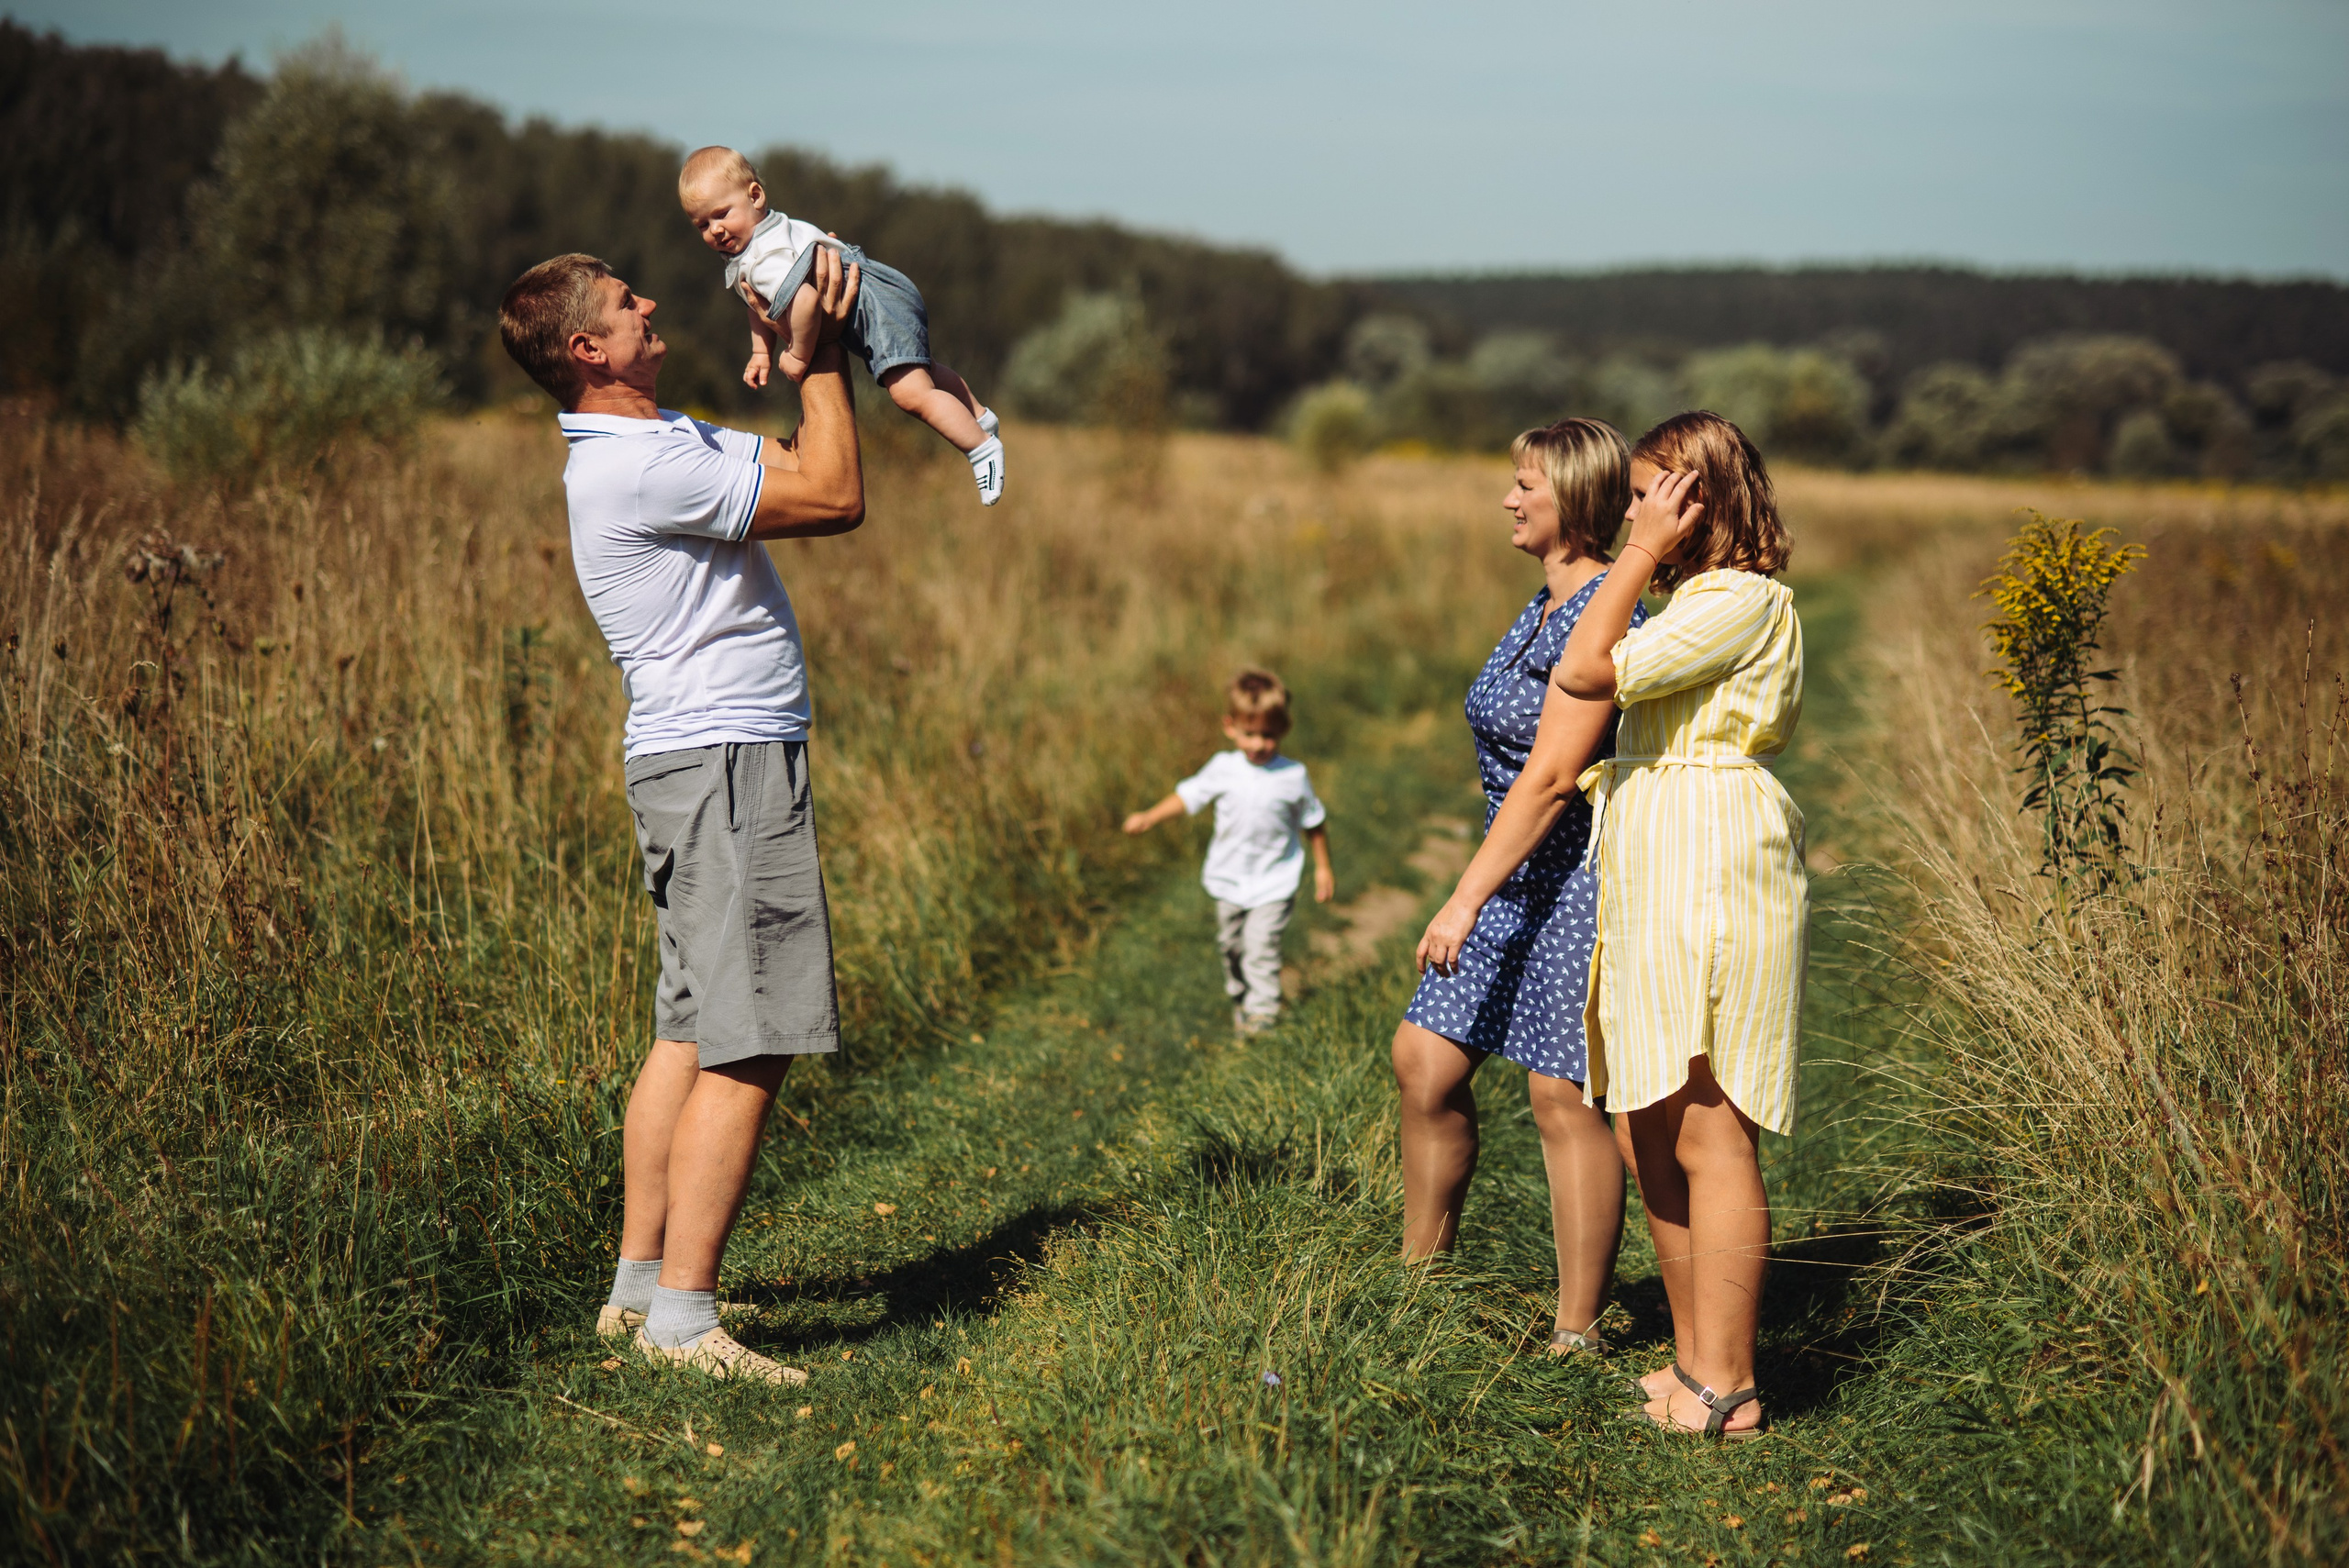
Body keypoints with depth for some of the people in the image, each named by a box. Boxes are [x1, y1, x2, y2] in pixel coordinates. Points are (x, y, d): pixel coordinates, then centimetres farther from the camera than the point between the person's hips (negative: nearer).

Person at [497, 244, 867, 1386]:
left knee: (691, 1033, 14)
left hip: (702, 764, 11)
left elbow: (802, 470, 22)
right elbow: (836, 498, -13)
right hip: (726, 761, -11)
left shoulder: (660, 441, 16)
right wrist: (822, 357, -3)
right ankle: (682, 1318, -10)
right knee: (749, 1047, -11)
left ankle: (638, 1284, 19)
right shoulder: (641, 466, -17)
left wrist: (818, 358, 13)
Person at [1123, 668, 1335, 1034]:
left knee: (1261, 948, -12)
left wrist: (1323, 867, 6)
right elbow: (1188, 795, 5)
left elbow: (1313, 822, 1)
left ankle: (1262, 1009, 0)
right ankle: (1238, 997, 38)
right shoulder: (1223, 768, -6)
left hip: (1273, 883, -4)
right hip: (1228, 880, 4)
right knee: (1231, 945, 17)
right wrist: (1149, 818, -4)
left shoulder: (1293, 776, -11)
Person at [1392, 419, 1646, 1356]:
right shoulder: (1545, 605, 13)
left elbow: (1552, 776, -22)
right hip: (1519, 876, 10)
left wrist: (1467, 899, -24)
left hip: (1578, 878, -10)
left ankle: (1577, 1334, 8)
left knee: (1563, 1097, -3)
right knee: (1424, 1061, 9)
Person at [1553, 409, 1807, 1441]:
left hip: (1712, 871, -11)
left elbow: (1586, 673, -17)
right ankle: (1695, 1360, 19)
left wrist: (1645, 552, -12)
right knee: (1648, 1133, 11)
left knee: (1705, 1134, -9)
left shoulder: (1744, 601, -11)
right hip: (1656, 884, 11)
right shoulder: (1704, 600, 21)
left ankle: (1725, 1393, -4)